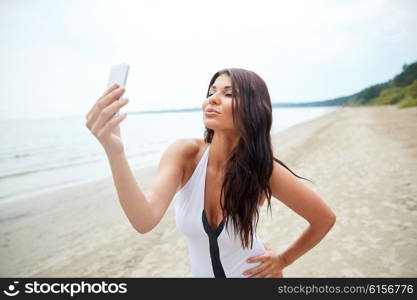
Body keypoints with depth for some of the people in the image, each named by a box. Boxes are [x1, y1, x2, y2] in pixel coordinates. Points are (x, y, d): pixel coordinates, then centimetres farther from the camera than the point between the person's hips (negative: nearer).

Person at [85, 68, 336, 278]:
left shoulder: (264, 170, -24)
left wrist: (284, 259, -6)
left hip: (253, 273, -2)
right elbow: (145, 221, -38)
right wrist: (114, 150, -50)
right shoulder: (185, 153, -23)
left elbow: (325, 219, -9)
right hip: (203, 273, 2)